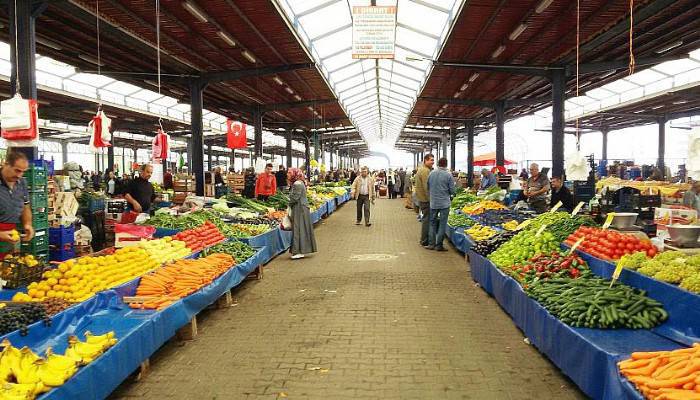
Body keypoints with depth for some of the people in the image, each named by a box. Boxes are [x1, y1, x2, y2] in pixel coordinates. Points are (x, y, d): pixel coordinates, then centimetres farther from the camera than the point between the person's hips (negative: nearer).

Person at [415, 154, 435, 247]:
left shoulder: (421, 169, 17)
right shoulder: (425, 171, -17)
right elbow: (427, 187, -22)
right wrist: (431, 199, -18)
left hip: (421, 198, 11)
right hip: (425, 199, -11)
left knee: (426, 219, 17)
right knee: (427, 219, -4)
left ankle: (424, 240, 26)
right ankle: (425, 241, 1)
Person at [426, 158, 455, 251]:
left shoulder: (431, 173, -1)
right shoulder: (448, 175, -10)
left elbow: (427, 187, 7)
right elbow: (452, 190, -7)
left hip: (433, 203, 3)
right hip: (444, 203, -3)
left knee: (433, 223, 14)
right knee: (442, 224, 4)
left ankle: (431, 244, 15)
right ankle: (439, 245, 6)